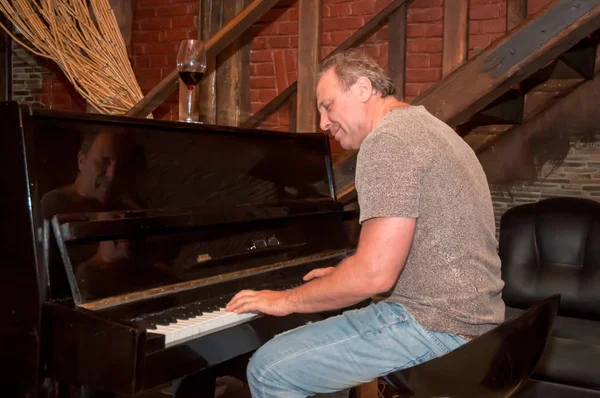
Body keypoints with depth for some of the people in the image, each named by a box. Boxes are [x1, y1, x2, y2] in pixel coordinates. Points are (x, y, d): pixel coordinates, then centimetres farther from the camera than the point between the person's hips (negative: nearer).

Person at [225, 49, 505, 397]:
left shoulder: (388, 140, -16)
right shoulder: (426, 126, 17)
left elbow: (375, 275, -23)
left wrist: (287, 300, -10)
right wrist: (345, 277, 25)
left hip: (437, 325, -11)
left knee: (269, 369, -9)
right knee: (307, 339, 24)